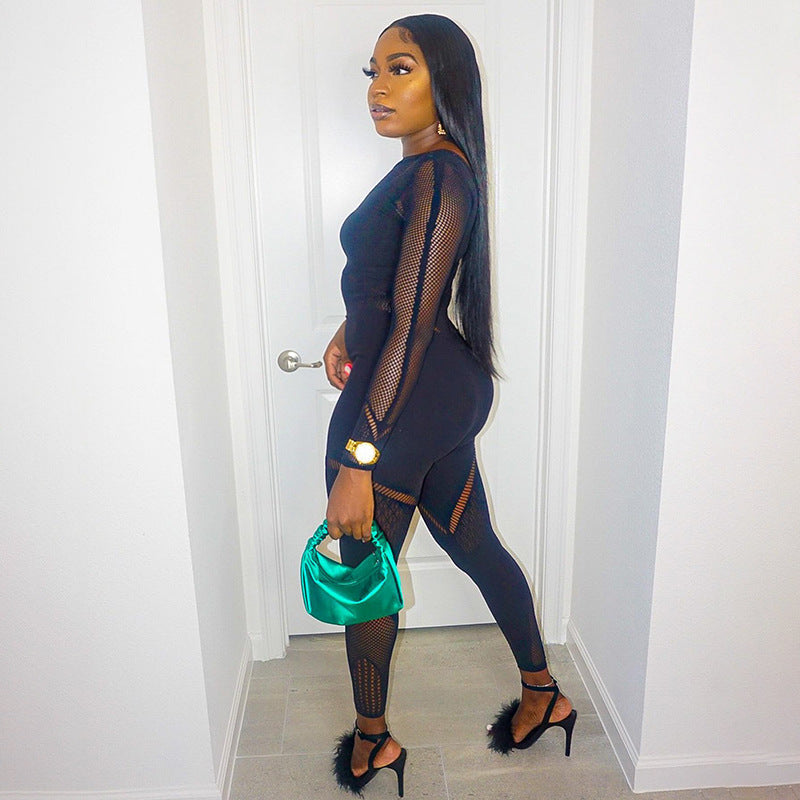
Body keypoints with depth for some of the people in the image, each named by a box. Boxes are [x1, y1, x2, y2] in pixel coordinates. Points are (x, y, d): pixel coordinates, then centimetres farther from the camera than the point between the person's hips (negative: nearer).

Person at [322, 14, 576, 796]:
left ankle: (372, 737, 31)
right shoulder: (425, 169, 13)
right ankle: (543, 692, 39)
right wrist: (348, 329, 14)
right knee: (473, 543, 20)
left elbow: (410, 325, -25)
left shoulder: (437, 176, -19)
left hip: (407, 395, -10)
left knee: (362, 566, 8)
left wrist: (358, 456, -26)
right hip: (443, 387, 10)